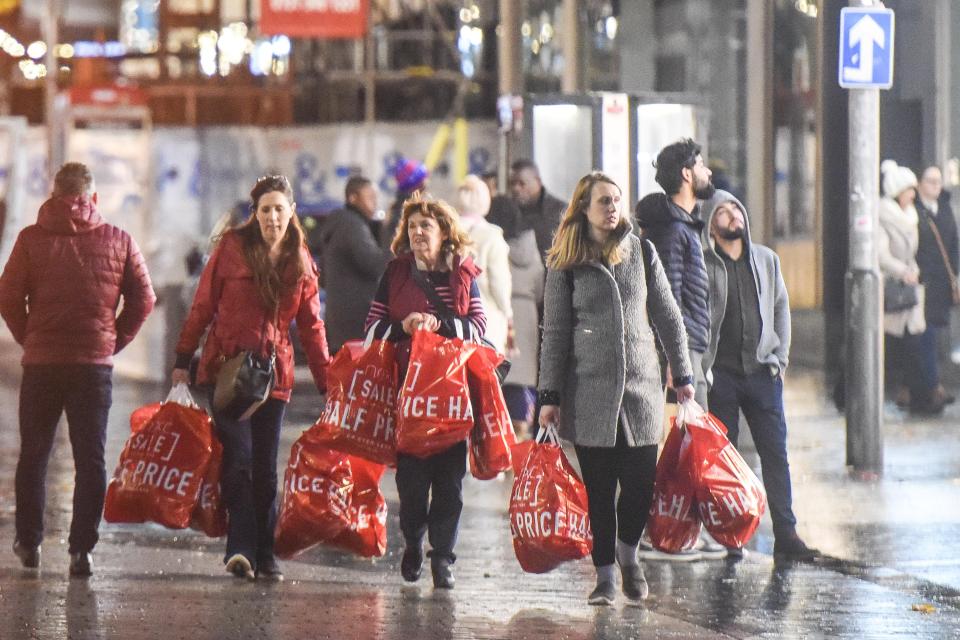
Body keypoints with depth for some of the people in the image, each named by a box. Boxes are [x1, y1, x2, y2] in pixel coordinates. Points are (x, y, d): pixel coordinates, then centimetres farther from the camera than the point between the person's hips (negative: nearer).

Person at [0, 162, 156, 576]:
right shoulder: (118, 241, 1)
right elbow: (143, 299, 1)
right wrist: (115, 341, 10)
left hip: (41, 363, 0)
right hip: (96, 366, 0)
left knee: (33, 455, 15)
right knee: (90, 460, 4)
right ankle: (81, 550, -3)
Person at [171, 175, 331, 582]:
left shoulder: (301, 262, 9)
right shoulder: (232, 247, -1)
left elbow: (311, 326, 14)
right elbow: (203, 306, 3)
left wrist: (326, 382, 10)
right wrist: (183, 360, 1)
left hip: (273, 373, 3)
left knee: (265, 468, 5)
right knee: (238, 457, -14)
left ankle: (264, 556, 10)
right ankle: (241, 547, -16)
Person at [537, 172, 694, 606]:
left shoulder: (642, 252, 8)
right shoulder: (565, 264, 3)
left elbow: (667, 316, 12)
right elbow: (555, 333, 5)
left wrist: (682, 374, 9)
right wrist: (550, 395, 1)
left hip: (641, 383, 1)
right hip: (589, 389, -1)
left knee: (641, 480, -4)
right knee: (599, 487, 1)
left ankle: (628, 550, 22)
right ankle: (605, 574, 11)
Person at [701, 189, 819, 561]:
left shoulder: (767, 260, 12)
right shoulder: (703, 264, -2)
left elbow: (780, 308, 16)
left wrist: (780, 357, 6)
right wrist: (702, 368, -9)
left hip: (762, 372, 3)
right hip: (720, 373, -3)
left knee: (776, 453, -1)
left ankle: (786, 534, 0)